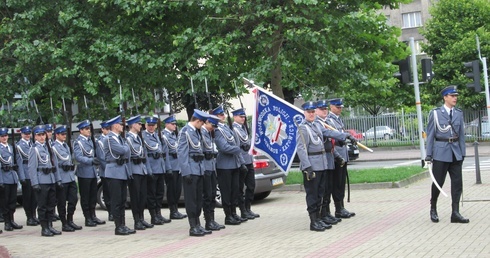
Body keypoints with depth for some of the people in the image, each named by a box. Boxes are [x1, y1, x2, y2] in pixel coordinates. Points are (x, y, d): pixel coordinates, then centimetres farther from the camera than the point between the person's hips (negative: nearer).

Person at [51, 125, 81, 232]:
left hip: (70, 176, 8)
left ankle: (70, 221, 19)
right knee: (62, 202, 1)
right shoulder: (54, 146, -10)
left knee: (74, 199, 7)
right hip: (62, 178, -8)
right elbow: (65, 157, -16)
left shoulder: (66, 145, 17)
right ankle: (64, 224, 8)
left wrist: (72, 170, 13)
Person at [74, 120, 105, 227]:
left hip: (92, 172, 8)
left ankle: (93, 216, 21)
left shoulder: (90, 140, 14)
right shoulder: (78, 142, -11)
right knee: (85, 197, 1)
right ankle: (88, 219, 6)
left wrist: (96, 160, 8)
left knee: (93, 196, 12)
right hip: (84, 173, -8)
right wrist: (91, 160, -31)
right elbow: (78, 157, -22)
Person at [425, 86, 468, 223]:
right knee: (438, 182, 2)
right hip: (440, 152, -4)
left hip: (456, 153, 4)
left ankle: (455, 213, 2)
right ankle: (433, 209, 22)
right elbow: (430, 134, -2)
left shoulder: (459, 113, 9)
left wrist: (463, 152, 7)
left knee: (457, 182, -1)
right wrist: (429, 155, -5)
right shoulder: (435, 113, -2)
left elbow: (461, 134, 11)